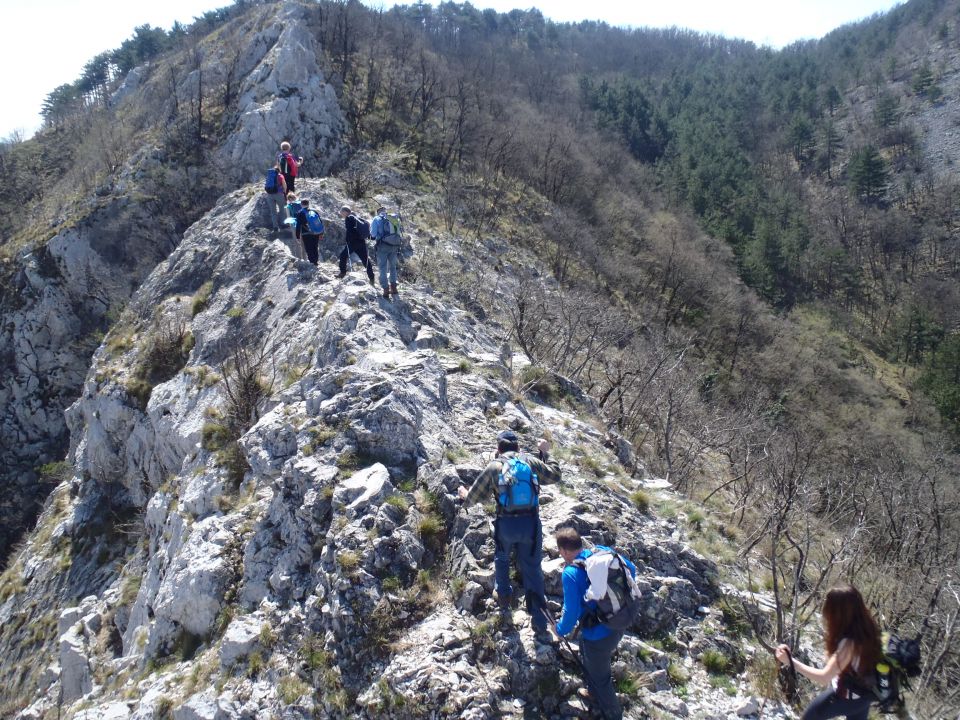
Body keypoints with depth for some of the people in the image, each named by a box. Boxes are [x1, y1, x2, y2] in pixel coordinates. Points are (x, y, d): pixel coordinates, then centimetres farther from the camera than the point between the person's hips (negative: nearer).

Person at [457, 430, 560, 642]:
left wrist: (464, 495, 30)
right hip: (531, 523, 1)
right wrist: (546, 453, 28)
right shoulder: (531, 461, 2)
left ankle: (504, 599, 41)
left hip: (506, 523, -1)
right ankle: (540, 626, 7)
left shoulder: (494, 467, 0)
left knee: (502, 558, 30)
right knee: (533, 571, 7)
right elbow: (555, 474, 16)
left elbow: (475, 495, 7)